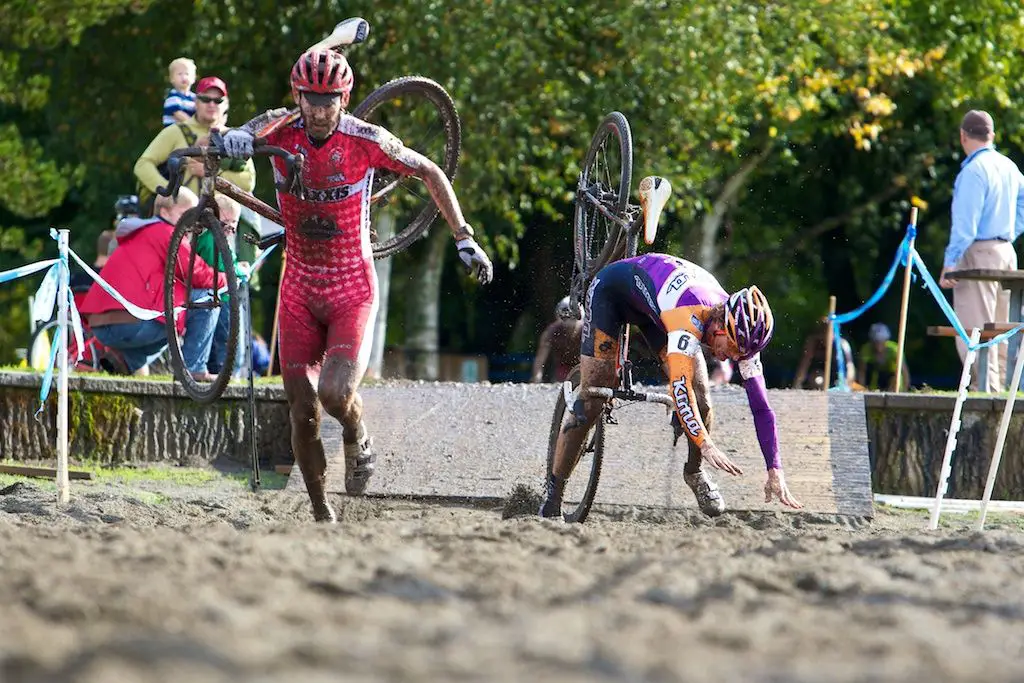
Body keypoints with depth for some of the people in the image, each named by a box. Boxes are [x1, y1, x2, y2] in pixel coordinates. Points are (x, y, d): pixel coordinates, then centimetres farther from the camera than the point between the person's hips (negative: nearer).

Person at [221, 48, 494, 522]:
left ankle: (357, 439, 13)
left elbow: (430, 173, 0)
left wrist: (463, 238, -3)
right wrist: (236, 139, -49)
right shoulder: (283, 131, -8)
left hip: (352, 290, -2)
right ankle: (322, 515, 17)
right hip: (300, 291, 3)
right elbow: (248, 134, -24)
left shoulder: (365, 140, -13)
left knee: (336, 394, -23)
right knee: (302, 413, 0)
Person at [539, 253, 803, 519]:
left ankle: (695, 473, 12)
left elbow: (760, 405, -18)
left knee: (700, 400, -11)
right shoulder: (692, 314, -42)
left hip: (651, 304, 6)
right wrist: (705, 444, -56)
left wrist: (775, 472, -22)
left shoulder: (742, 330, -22)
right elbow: (679, 384, -50)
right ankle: (553, 489, 2)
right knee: (591, 402, -11)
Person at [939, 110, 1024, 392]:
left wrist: (949, 263, -15)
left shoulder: (973, 171, -13)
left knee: (974, 332, -8)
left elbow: (965, 224, -17)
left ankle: (986, 389, -15)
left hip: (978, 254, -8)